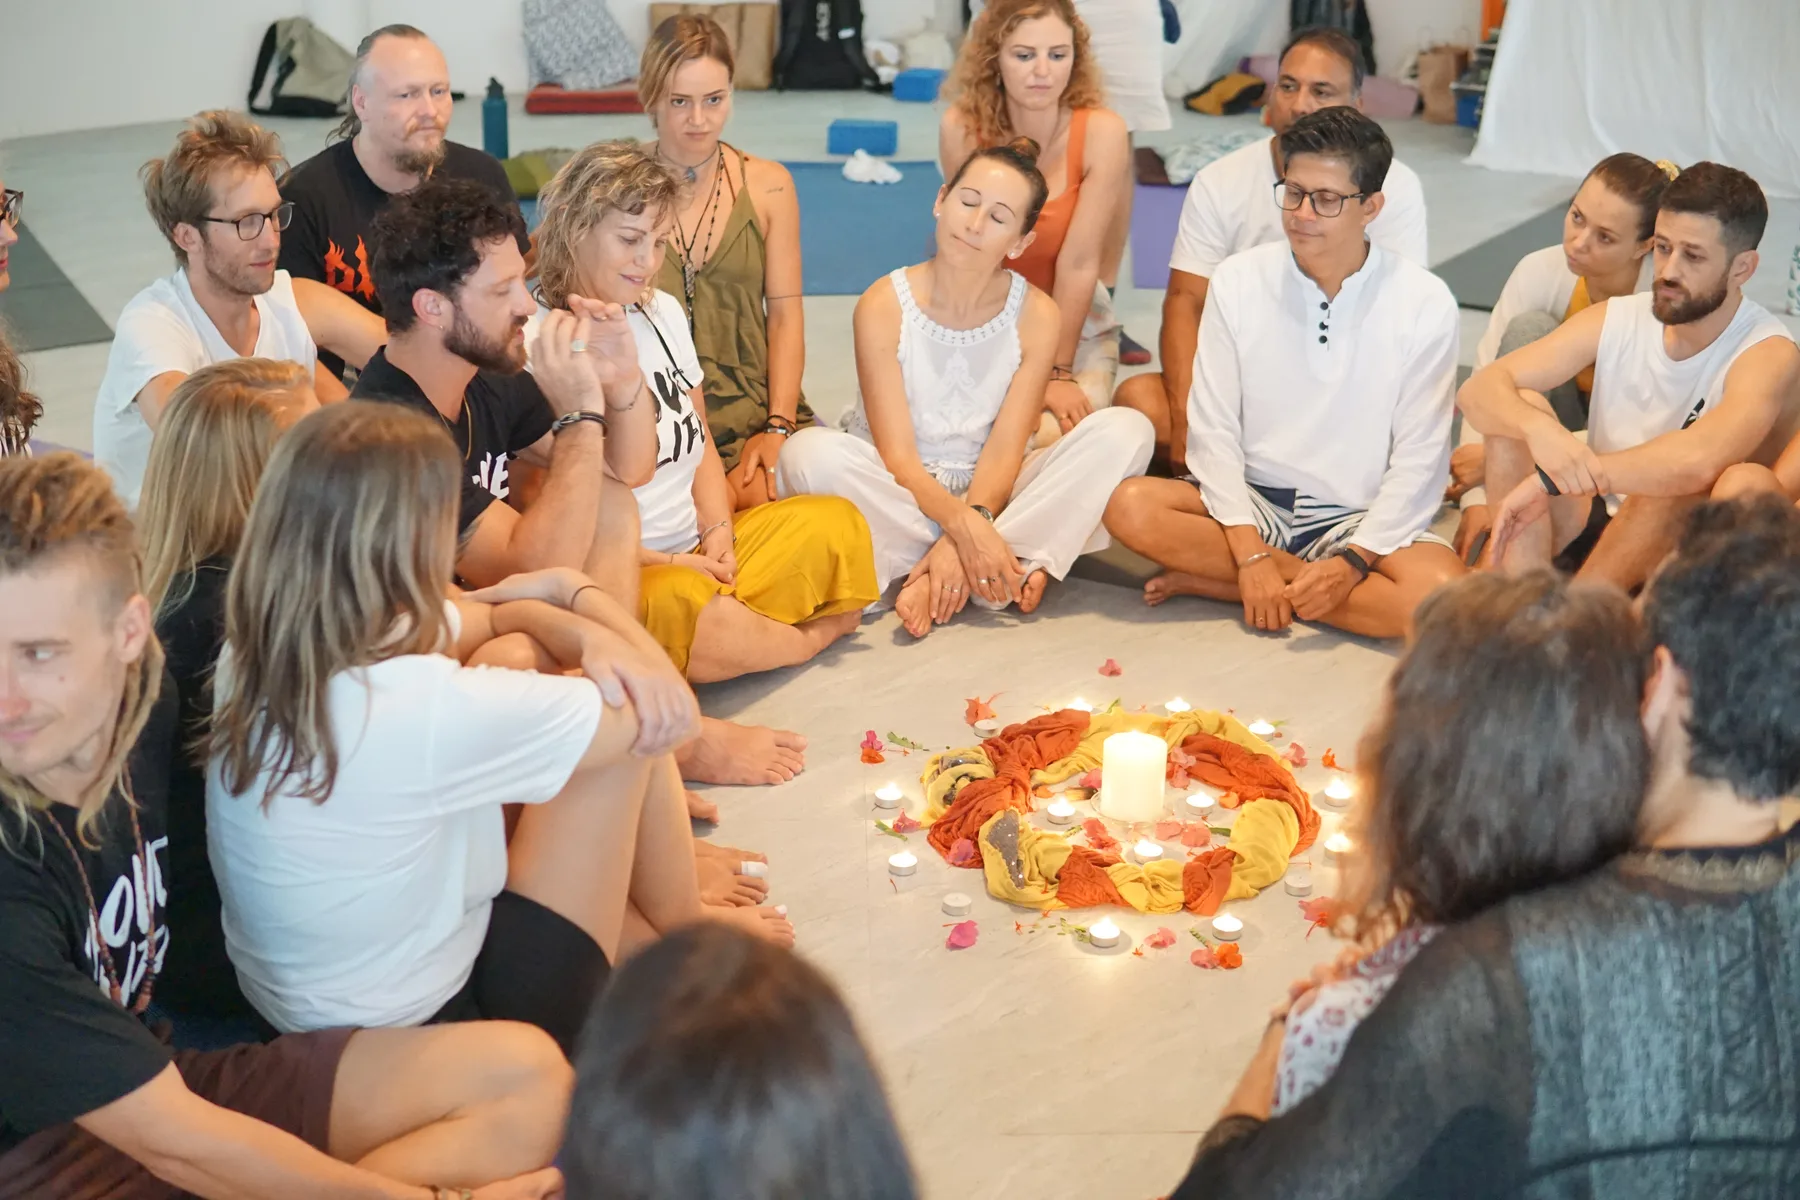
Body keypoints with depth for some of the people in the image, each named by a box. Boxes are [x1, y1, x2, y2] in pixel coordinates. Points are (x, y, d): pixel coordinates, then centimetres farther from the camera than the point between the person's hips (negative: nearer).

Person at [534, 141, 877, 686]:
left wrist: (718, 532, 0)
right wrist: (666, 563, -15)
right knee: (683, 605, -36)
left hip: (698, 548, 8)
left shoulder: (662, 311, 14)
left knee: (835, 524, -5)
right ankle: (812, 637, -6)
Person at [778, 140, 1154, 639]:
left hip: (989, 494, 2)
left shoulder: (1037, 316, -8)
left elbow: (1005, 451, -14)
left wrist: (967, 532, -32)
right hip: (899, 497, -2)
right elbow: (898, 457, -18)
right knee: (811, 453, -33)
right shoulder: (884, 307, -14)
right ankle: (1020, 564, -23)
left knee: (1126, 431, -19)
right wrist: (963, 527, -35)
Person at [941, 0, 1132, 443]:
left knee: (1053, 435, -25)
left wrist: (1057, 372, -17)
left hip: (1076, 322, -1)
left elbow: (1079, 263, -18)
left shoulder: (1102, 132, -19)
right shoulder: (961, 128, -15)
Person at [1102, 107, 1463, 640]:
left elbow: (1418, 461, -7)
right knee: (1130, 506, -26)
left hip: (1359, 519, -1)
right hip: (1251, 503, 1)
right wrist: (1250, 555, -17)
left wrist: (1352, 562, -21)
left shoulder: (1424, 302, -7)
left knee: (1437, 595, -33)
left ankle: (1212, 584, -17)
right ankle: (1305, 579, -13)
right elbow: (1213, 430, -5)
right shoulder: (1238, 281, -1)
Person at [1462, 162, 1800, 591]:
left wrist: (1548, 480, -36)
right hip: (1594, 525, 5)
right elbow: (1479, 389, -12)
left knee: (1679, 476, -36)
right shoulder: (1616, 321, -2)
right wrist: (1538, 428, -36)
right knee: (1518, 407, -19)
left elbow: (1697, 459, -38)